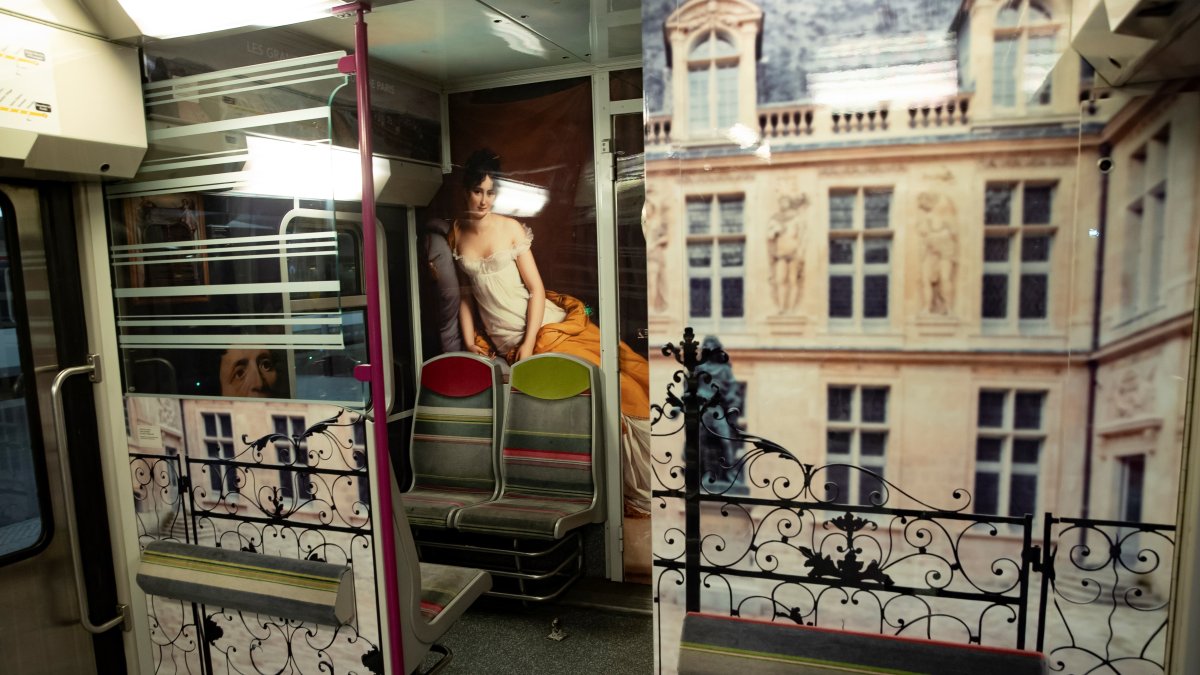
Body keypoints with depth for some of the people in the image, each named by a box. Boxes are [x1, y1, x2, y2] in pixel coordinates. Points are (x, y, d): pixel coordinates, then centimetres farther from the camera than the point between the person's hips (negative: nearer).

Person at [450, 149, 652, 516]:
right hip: (506, 342, 0)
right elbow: (465, 295, 13)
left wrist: (529, 344, -12)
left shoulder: (511, 228, 1)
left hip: (544, 323, 0)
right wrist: (470, 343, 3)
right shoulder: (456, 233, 8)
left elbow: (536, 289, -3)